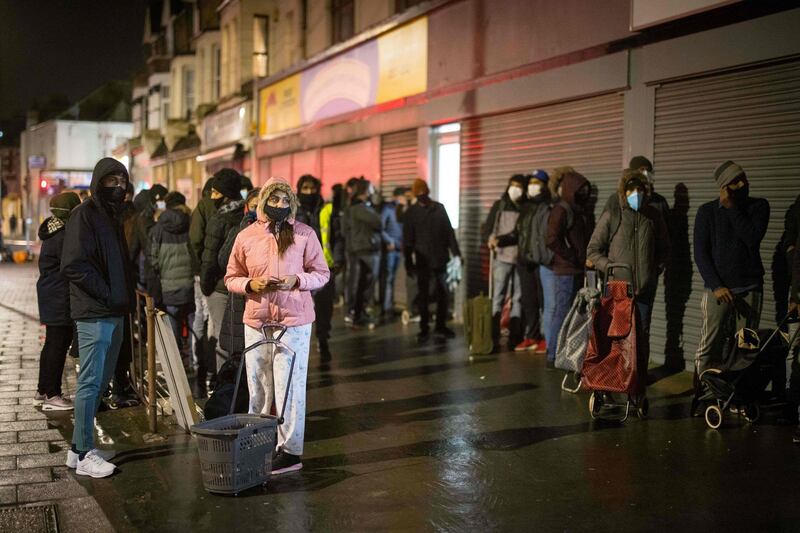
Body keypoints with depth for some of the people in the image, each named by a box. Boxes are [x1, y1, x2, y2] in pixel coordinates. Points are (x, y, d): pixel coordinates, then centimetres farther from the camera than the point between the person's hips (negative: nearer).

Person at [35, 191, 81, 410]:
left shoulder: (53, 232, 11)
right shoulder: (63, 237, -20)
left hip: (50, 295, 10)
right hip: (60, 298, -10)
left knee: (52, 343, 18)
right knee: (58, 345, -4)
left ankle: (42, 391, 27)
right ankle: (52, 395, 1)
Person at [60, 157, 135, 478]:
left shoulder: (112, 216, 18)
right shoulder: (85, 214, -9)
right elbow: (73, 265, -18)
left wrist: (125, 296, 9)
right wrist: (108, 295, -17)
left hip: (114, 313, 9)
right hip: (94, 313, -9)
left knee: (100, 381, 13)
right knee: (90, 382, -6)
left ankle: (81, 447, 21)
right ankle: (84, 454, 1)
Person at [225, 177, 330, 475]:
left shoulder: (304, 234, -1)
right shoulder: (246, 236, 4)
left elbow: (322, 274, 3)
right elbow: (231, 278, 9)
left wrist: (296, 281, -16)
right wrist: (251, 284, -12)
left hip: (294, 321, -3)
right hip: (256, 321, 3)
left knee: (289, 387, 0)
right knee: (258, 388, 11)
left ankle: (290, 450, 8)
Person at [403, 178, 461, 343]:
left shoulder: (439, 208, 6)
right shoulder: (411, 213, 0)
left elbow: (449, 231, 8)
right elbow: (407, 240, 0)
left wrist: (455, 252, 1)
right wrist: (408, 263, -3)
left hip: (440, 259, 2)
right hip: (422, 260, -2)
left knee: (443, 294, 6)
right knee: (423, 296, 2)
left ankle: (440, 327, 18)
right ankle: (424, 329, 9)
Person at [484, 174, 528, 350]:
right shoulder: (499, 205, 6)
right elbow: (487, 228, 7)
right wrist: (490, 239, -13)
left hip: (521, 259, 0)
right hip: (502, 258, 0)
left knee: (518, 298, 5)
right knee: (498, 297, -2)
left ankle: (515, 337, 12)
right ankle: (494, 338, -1)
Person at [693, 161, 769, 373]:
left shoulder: (759, 206, 7)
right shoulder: (707, 211, 3)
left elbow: (753, 239, -10)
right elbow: (700, 253, -1)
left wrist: (732, 208, -9)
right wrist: (716, 286, -10)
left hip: (750, 286, 1)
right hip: (718, 288, -1)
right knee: (709, 347, -6)